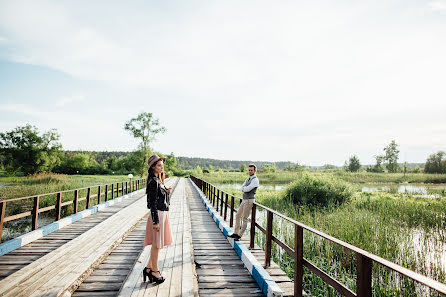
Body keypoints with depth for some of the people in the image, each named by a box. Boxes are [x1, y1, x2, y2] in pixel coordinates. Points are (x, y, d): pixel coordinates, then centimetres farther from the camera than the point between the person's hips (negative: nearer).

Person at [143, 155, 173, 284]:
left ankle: (149, 268, 30)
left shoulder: (158, 180, 12)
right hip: (158, 214, -10)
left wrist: (167, 192, 0)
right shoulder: (153, 182, -17)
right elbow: (152, 203, -19)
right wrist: (155, 221, -19)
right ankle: (154, 271, 18)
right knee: (157, 244, 3)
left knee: (157, 243, 17)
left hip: (163, 213, 10)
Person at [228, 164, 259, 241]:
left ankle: (239, 235, 4)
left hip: (249, 200, -9)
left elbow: (247, 189, -22)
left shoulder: (255, 180, -11)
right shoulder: (248, 179, 16)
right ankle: (236, 233, 22)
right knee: (238, 216, 13)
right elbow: (241, 188, 11)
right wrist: (245, 189, -9)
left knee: (245, 218, -4)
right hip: (244, 200, 9)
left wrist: (244, 189, -2)